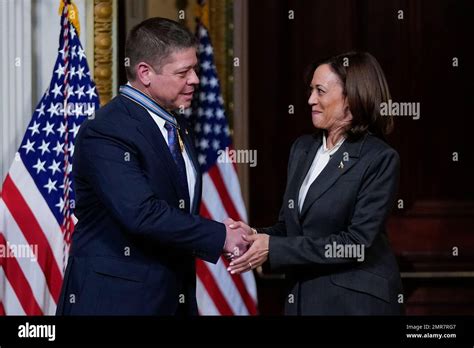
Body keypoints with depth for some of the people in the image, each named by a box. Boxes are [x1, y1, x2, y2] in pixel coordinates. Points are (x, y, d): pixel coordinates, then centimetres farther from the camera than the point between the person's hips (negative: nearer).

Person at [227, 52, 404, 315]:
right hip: (303, 298, 6)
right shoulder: (303, 148, 8)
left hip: (358, 302, -6)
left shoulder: (380, 159, -13)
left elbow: (357, 242, -19)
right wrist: (256, 236, -8)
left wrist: (273, 248, -19)